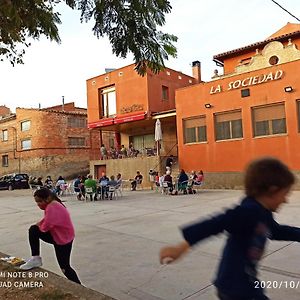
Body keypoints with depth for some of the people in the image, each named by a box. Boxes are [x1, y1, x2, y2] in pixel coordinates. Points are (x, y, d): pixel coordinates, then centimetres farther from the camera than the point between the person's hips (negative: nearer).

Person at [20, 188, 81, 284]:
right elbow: (45, 221, 10)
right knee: (33, 230, -4)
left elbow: (45, 227, -31)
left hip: (64, 239, -9)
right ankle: (35, 259, 4)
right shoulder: (51, 205, 4)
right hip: (55, 235, 9)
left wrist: (39, 226, -9)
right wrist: (38, 225, -9)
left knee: (65, 267, 1)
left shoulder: (52, 208, -28)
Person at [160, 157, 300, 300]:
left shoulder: (263, 214, 6)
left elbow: (277, 231, 25)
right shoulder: (249, 211, -25)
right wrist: (182, 247, -40)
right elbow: (216, 224, -34)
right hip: (236, 288, -9)